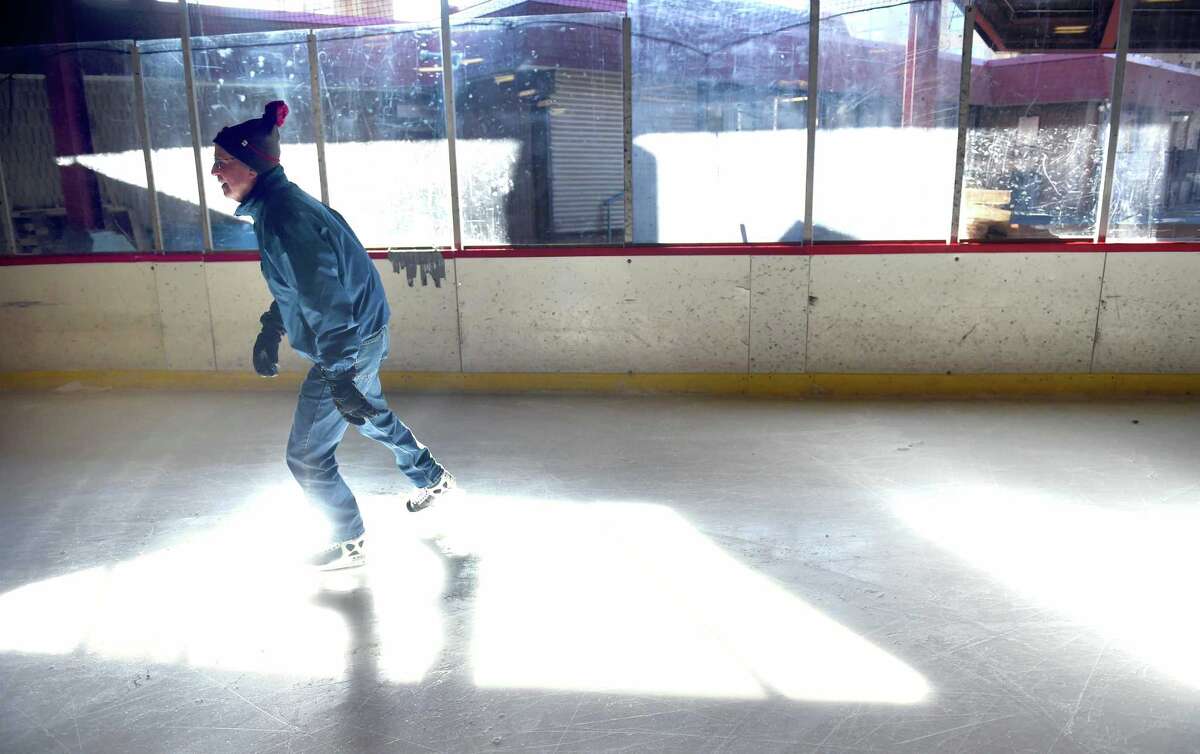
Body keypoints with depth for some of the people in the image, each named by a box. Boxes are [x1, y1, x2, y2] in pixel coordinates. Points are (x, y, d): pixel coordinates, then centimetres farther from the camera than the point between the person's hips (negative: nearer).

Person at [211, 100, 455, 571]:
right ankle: (432, 480, 53)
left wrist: (339, 379, -28)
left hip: (348, 349, -10)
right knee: (371, 416, 32)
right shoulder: (278, 202, 4)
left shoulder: (284, 219, -27)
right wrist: (270, 330, 18)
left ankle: (350, 544, 25)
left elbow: (325, 303, -29)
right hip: (362, 339, 10)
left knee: (306, 458, 4)